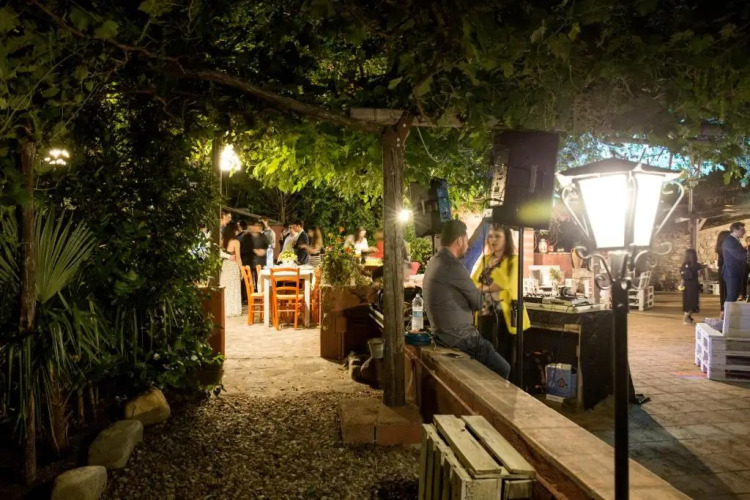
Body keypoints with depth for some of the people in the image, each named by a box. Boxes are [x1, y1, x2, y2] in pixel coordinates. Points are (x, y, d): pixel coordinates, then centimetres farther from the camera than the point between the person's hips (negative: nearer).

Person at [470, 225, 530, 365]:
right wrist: (485, 287, -13)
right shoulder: (485, 259, 14)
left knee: (504, 356, 0)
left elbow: (508, 284, -17)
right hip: (485, 313, 5)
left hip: (504, 314, -5)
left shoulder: (513, 260, -4)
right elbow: (472, 282, 7)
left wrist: (485, 287, -8)